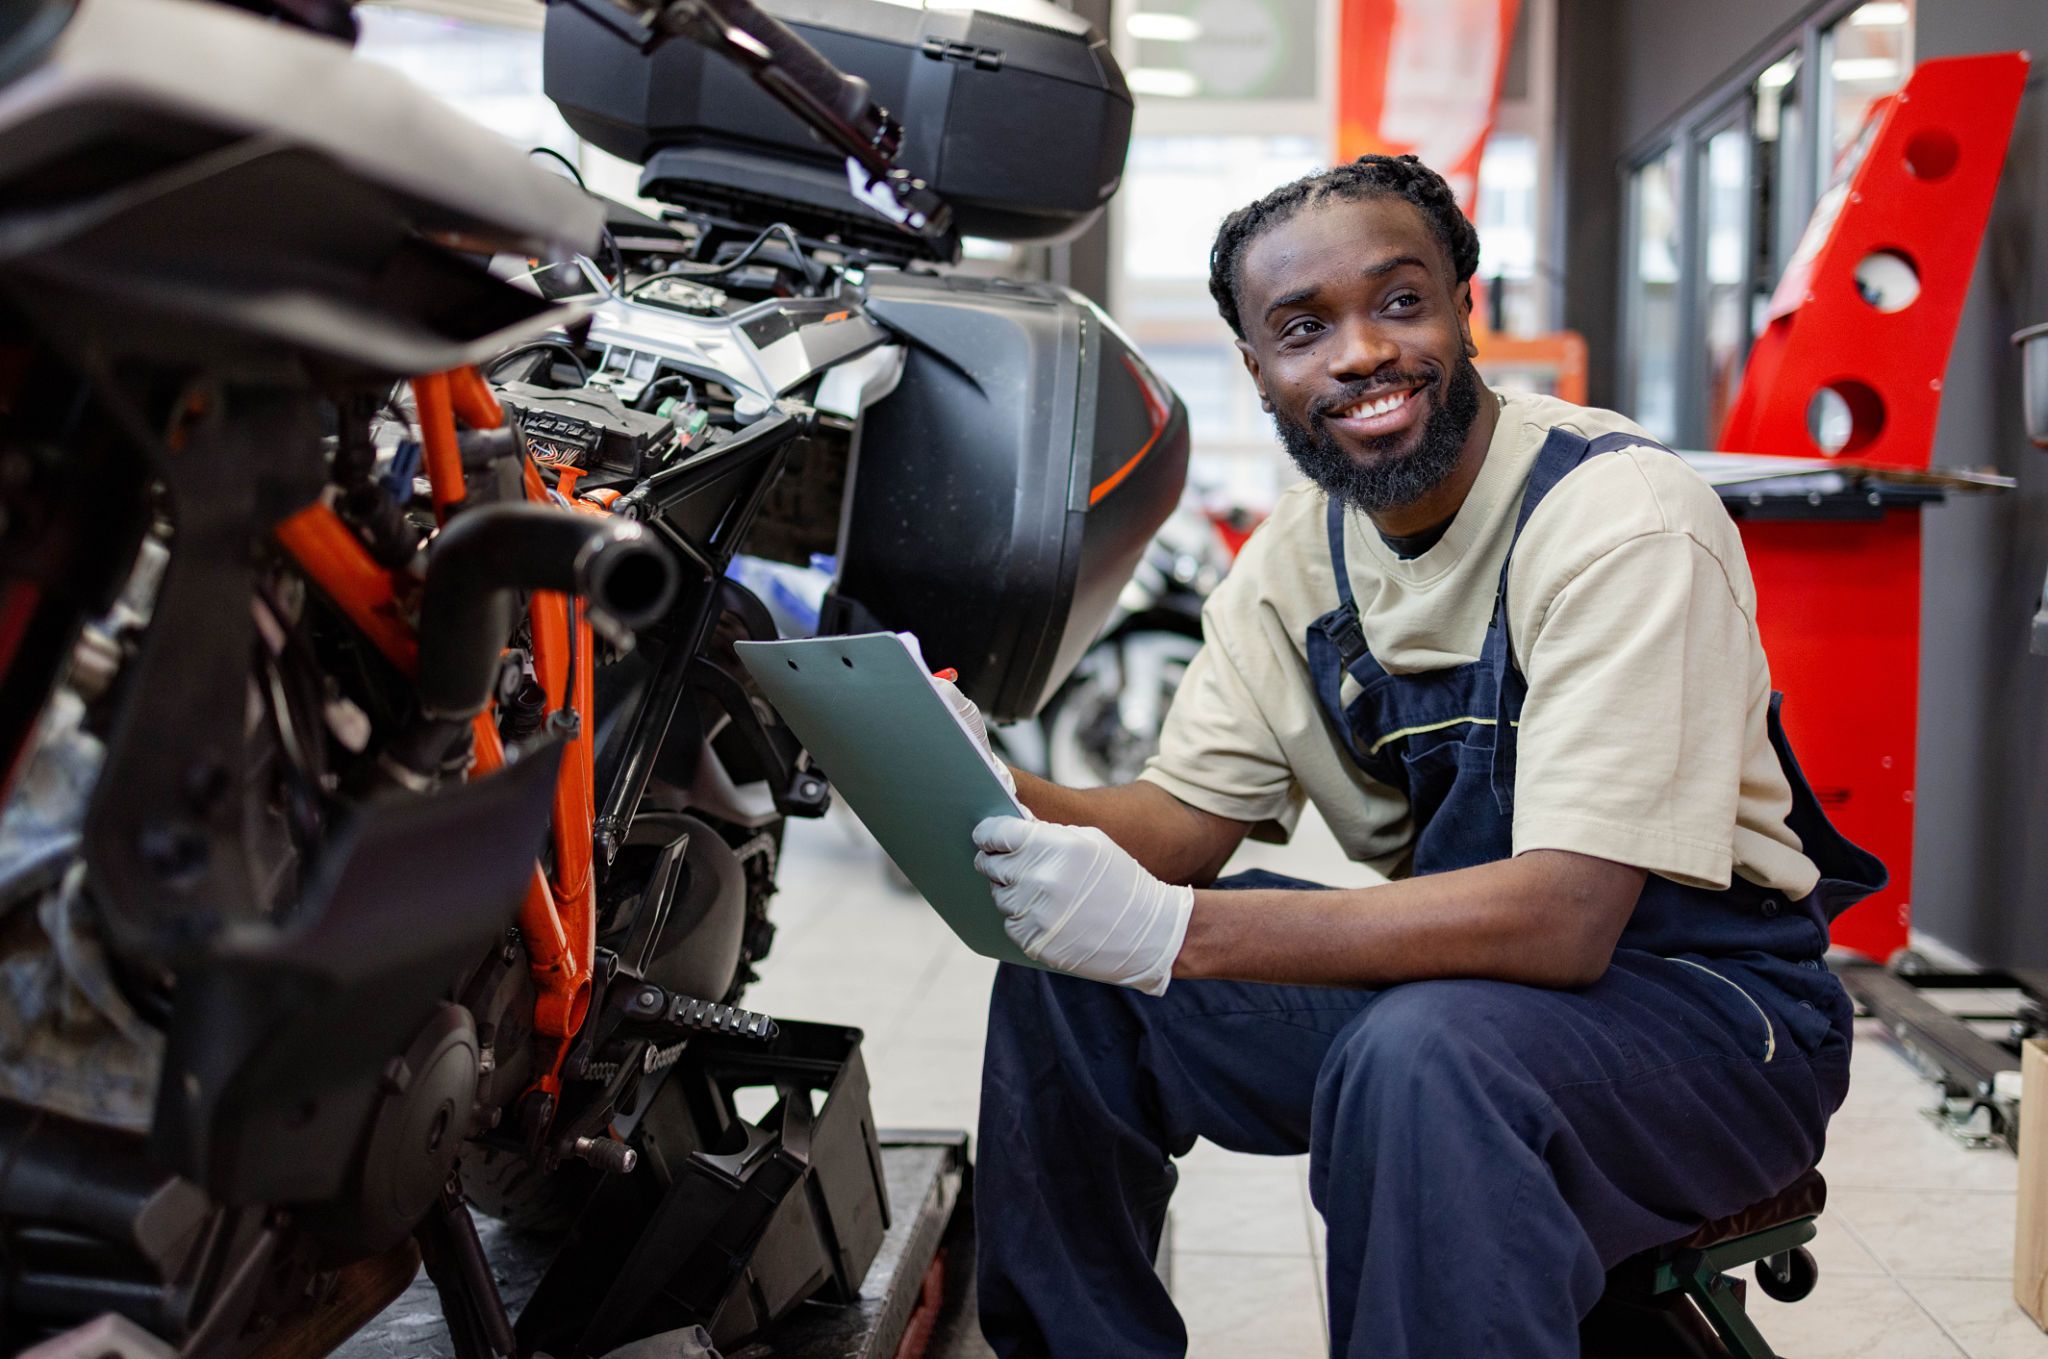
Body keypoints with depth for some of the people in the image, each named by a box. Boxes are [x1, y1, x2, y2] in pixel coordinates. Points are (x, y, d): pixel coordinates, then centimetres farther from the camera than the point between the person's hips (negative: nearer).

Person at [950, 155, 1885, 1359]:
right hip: (1458, 959, 7)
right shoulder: (1293, 559, 2)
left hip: (1704, 1001, -7)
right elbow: (1183, 824, 0)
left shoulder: (1622, 518, -22)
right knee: (1065, 977, -3)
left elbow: (1564, 917, -31)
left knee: (1423, 1053, -38)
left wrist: (1173, 931, -38)